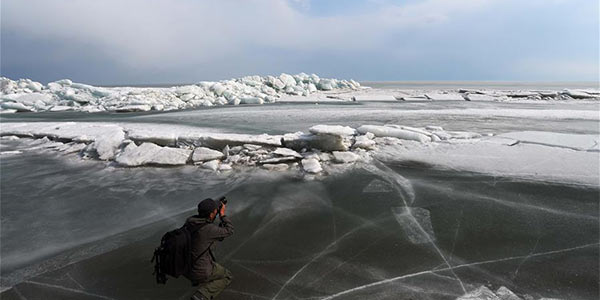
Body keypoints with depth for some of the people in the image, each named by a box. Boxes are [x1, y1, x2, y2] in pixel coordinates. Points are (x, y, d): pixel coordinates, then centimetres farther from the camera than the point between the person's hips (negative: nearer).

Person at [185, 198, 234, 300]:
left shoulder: (189, 221, -7)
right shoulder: (209, 229, -27)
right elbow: (229, 231, -10)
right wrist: (223, 214, -1)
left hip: (185, 267, 7)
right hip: (201, 271, -7)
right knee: (227, 277, 16)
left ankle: (196, 280, 35)